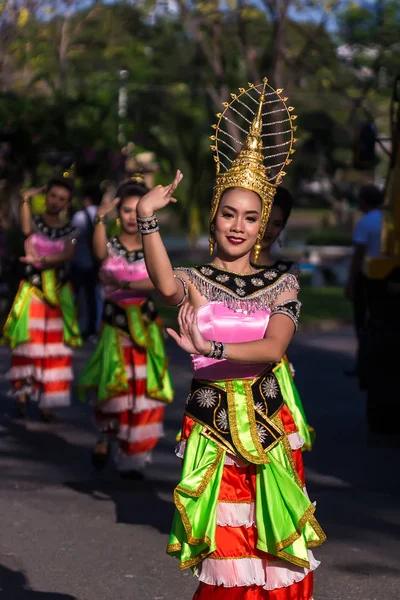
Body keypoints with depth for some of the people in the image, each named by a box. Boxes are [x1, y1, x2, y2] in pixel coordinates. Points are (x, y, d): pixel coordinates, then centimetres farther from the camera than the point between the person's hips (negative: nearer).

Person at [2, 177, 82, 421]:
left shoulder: (70, 232, 8)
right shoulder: (35, 222, 6)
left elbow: (68, 255, -11)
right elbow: (27, 230, -18)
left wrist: (42, 260, -26)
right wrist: (26, 199, -17)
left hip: (58, 293, 2)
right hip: (32, 289, -2)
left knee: (56, 347, -2)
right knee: (28, 342, -8)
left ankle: (47, 403, 1)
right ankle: (23, 392, 0)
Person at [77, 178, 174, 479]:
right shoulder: (112, 246, 1)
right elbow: (100, 252, -25)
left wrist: (123, 284, -22)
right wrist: (101, 217, -41)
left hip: (145, 329, 1)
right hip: (115, 326, -1)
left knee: (144, 391, -2)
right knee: (113, 385, -13)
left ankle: (133, 457, 11)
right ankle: (106, 434, 16)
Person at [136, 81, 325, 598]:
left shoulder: (281, 285, 5)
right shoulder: (195, 281, 1)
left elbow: (273, 348, -13)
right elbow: (166, 286, -25)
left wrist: (212, 350, -27)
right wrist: (147, 218, -37)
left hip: (268, 427, 1)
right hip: (212, 425, -1)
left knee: (277, 552, 3)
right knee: (225, 555, 0)